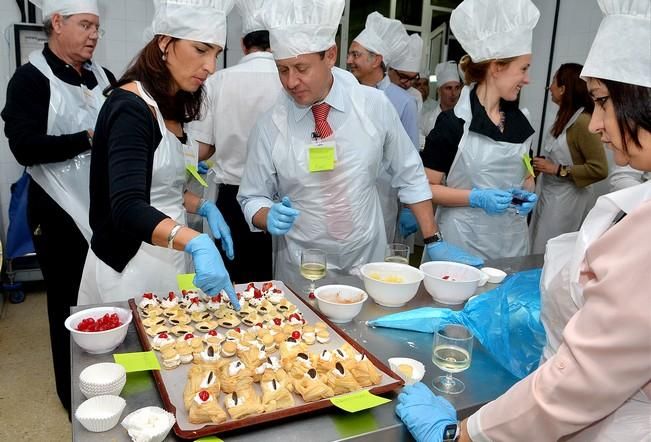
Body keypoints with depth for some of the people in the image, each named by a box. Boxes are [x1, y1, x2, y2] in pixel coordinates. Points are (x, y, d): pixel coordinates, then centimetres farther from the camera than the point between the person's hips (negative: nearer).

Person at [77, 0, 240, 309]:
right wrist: (197, 243, -44)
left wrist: (204, 208, -1)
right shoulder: (130, 107, -19)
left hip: (166, 258, 8)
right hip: (128, 264, -8)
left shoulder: (171, 107, 7)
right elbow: (127, 209, -31)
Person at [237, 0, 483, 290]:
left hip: (368, 262, 1)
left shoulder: (374, 105, -11)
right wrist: (270, 216, -25)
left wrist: (434, 242, -2)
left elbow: (410, 175, -1)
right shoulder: (269, 126, -12)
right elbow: (252, 198, -2)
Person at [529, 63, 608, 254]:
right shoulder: (565, 116, 7)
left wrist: (558, 170, -20)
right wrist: (542, 163, 8)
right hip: (549, 195, 8)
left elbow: (599, 169, -21)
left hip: (567, 200, -8)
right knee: (537, 251, 15)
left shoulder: (583, 122, -20)